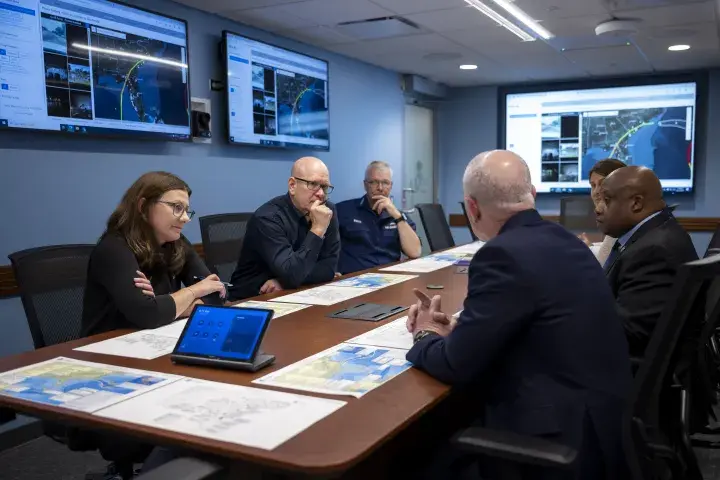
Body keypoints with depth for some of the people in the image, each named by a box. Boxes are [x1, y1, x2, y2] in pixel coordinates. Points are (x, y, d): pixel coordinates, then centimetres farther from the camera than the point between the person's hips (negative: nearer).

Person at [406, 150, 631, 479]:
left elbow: (457, 365, -15)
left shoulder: (505, 254, -21)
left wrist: (425, 337, 4)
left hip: (564, 440, -8)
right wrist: (455, 329, 7)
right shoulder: (560, 239, 6)